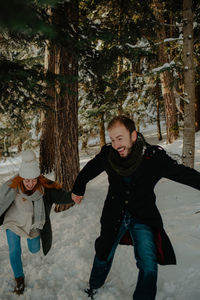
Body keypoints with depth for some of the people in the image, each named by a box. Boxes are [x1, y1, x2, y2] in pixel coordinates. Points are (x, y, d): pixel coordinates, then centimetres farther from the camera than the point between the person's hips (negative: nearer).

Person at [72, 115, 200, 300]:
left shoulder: (154, 157, -22)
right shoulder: (108, 155, -15)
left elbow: (185, 174, -12)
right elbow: (88, 171, 5)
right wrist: (78, 190, 19)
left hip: (143, 217, -2)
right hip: (114, 215, 2)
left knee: (149, 265, -12)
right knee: (104, 255, 18)